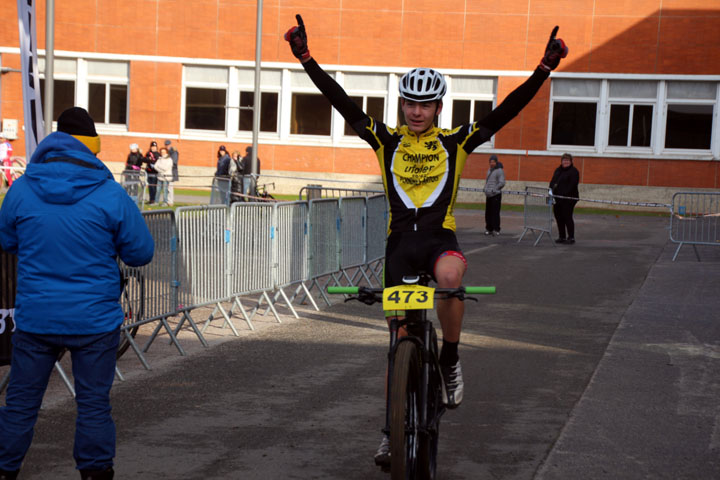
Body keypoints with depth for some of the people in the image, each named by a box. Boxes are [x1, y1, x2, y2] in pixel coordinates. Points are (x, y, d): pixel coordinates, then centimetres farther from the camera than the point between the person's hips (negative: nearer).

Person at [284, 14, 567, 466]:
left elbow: (506, 111, -3)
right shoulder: (387, 140, 5)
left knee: (450, 276, -38)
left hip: (440, 236, -2)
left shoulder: (455, 142, 3)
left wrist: (544, 69, -10)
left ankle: (450, 361, -15)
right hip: (400, 239, 2)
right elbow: (344, 103, -2)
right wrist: (307, 58, -10)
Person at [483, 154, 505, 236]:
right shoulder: (489, 170, 17)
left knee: (495, 213, -8)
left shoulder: (499, 171, -7)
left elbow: (502, 183, -12)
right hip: (488, 195, 8)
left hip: (496, 195, -8)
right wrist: (485, 188, 13)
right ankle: (489, 229, 15)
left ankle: (496, 230, -4)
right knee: (488, 213, 8)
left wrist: (493, 190, -13)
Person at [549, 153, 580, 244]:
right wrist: (551, 190, -3)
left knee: (567, 217, -7)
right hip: (557, 198, 7)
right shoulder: (558, 170, 16)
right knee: (559, 217, 8)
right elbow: (553, 181, 16)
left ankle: (571, 237, 0)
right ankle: (561, 237, 17)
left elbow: (572, 185, -15)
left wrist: (564, 194, -22)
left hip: (568, 198, -7)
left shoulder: (573, 171, -6)